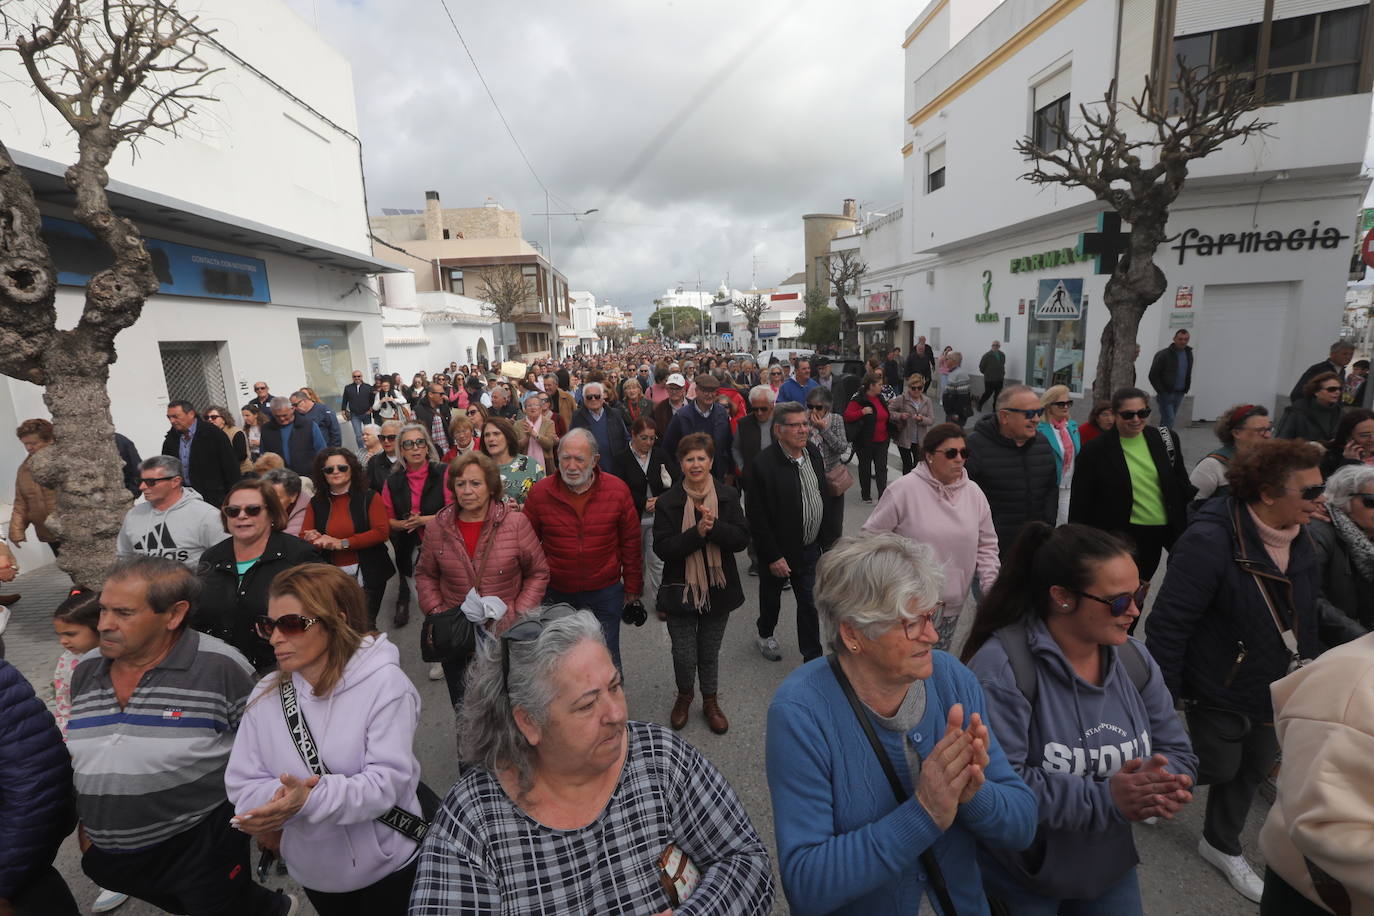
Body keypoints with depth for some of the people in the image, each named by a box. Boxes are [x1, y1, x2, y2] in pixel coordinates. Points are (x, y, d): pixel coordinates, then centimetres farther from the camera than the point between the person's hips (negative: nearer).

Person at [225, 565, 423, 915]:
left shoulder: (384, 683, -22)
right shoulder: (266, 694, -6)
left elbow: (389, 779, -25)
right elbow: (242, 784, -6)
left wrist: (309, 800, -37)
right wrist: (279, 798, -26)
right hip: (312, 869, 5)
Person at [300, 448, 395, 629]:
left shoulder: (369, 497, -3)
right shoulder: (316, 503, 8)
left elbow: (382, 532, -12)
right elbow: (304, 538, 5)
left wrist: (342, 543, -15)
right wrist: (320, 541, -19)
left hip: (366, 574, -3)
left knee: (365, 627, 3)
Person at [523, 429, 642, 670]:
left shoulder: (618, 490, -10)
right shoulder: (540, 492, -9)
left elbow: (631, 543, -1)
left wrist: (632, 587, 3)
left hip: (606, 594, -1)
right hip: (556, 593, 1)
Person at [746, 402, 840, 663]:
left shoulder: (813, 452, -1)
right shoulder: (763, 465, -23)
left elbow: (826, 497, 11)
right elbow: (756, 518, -21)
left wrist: (831, 537, 9)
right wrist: (773, 556, -19)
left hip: (811, 547, 5)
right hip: (778, 551, -5)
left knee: (811, 603, 11)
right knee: (771, 595, 20)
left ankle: (813, 658, 26)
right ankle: (765, 635, 47)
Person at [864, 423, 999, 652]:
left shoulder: (974, 494, 1)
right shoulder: (904, 489, -16)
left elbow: (986, 545, 11)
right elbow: (872, 535, -11)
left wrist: (990, 584, 2)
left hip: (953, 605, 5)